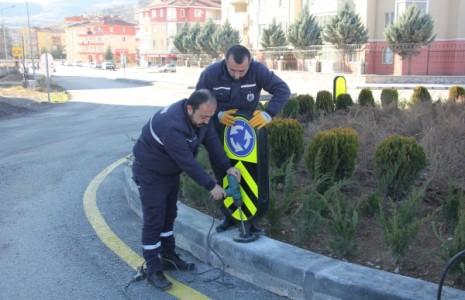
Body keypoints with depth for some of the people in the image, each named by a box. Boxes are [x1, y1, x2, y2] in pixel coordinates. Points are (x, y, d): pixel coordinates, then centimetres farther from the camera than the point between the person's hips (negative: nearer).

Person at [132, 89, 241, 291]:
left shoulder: (200, 115, -13)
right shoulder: (172, 126, -39)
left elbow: (211, 141, -4)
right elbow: (188, 162, -34)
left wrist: (228, 167, -14)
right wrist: (211, 186, -26)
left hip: (171, 170, 9)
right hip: (150, 172, -9)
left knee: (169, 215, 17)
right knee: (154, 220, -5)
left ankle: (168, 257, 31)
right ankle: (153, 270, 6)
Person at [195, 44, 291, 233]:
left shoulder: (258, 70, -22)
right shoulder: (211, 74, -22)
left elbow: (282, 90, -21)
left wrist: (268, 113, -36)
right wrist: (218, 114, -29)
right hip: (220, 132, 0)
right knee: (222, 176, 9)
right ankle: (228, 215, 25)